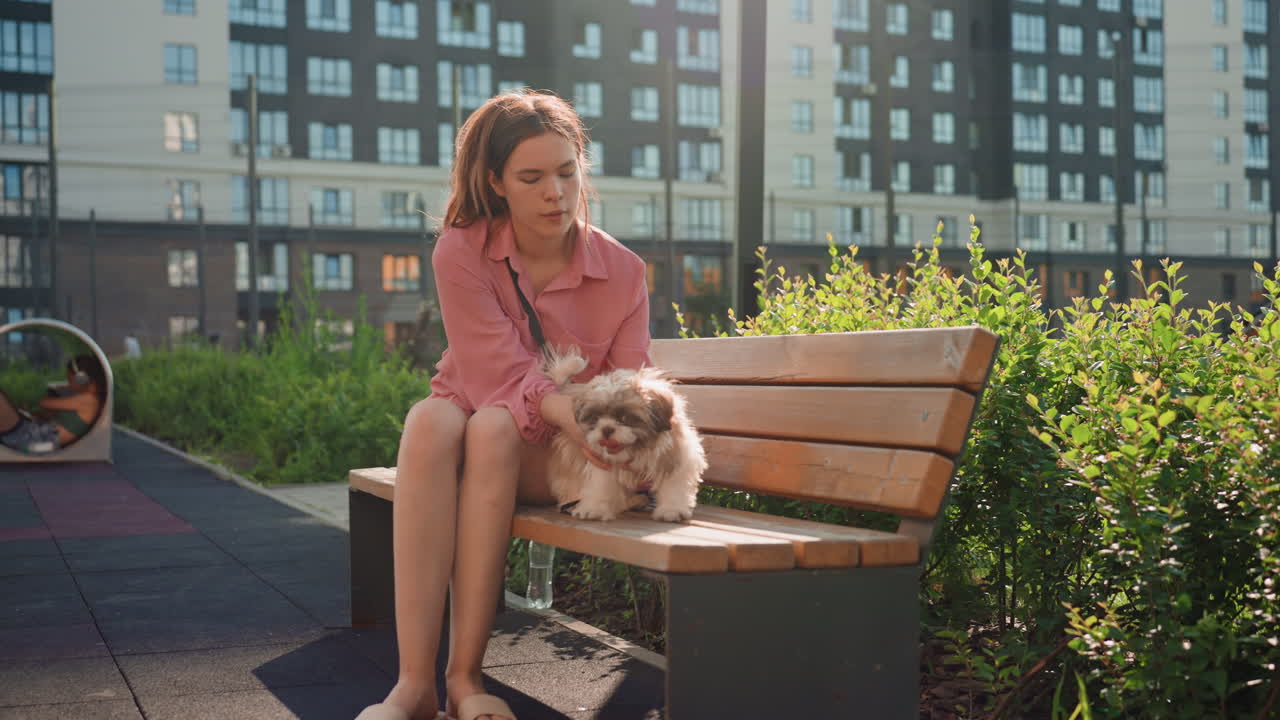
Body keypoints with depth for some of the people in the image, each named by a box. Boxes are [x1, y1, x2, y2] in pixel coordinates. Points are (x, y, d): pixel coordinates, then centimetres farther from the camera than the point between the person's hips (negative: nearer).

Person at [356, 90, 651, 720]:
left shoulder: (622, 273, -5)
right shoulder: (461, 254, -9)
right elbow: (501, 375, -18)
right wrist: (579, 419, -35)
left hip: (551, 456, 0)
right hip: (475, 413, 1)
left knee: (494, 428, -35)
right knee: (431, 419, -35)